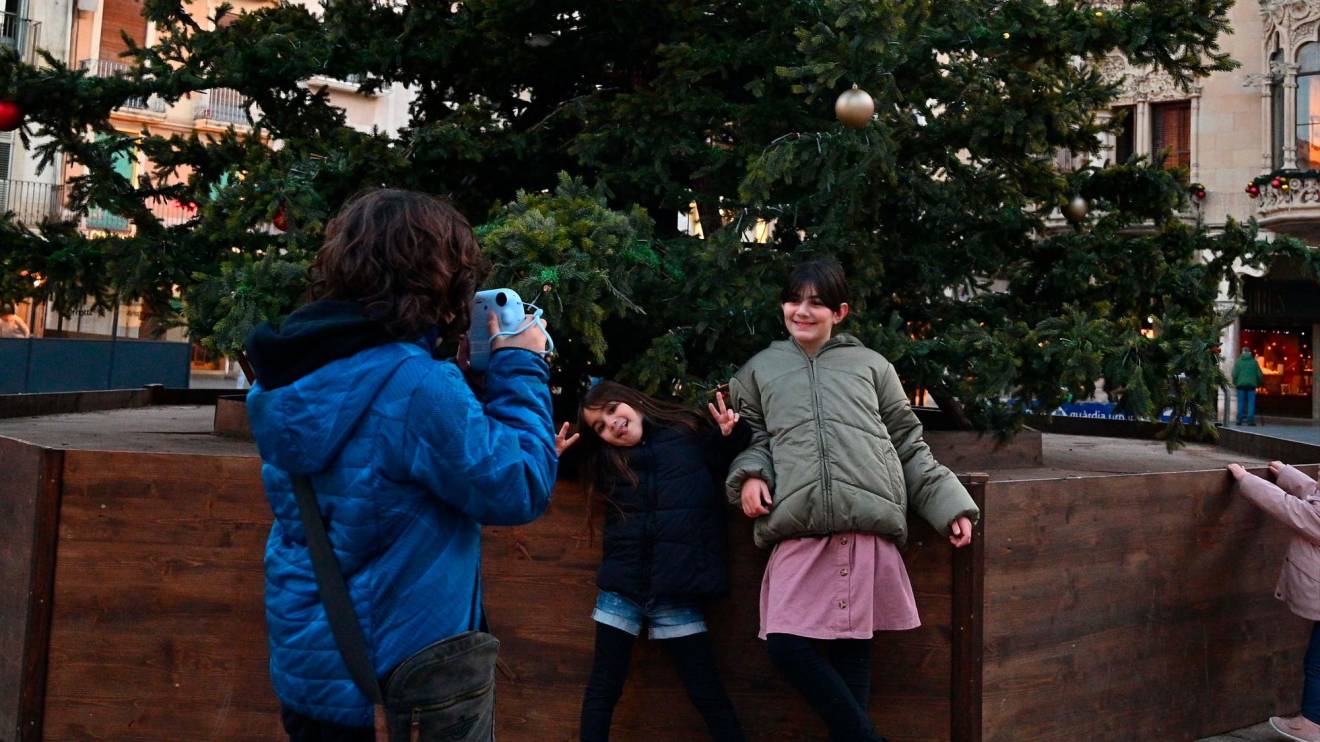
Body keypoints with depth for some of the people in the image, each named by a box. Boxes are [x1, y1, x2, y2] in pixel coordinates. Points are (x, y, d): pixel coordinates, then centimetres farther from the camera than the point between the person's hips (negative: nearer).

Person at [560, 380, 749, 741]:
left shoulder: (690, 434, 2)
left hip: (675, 595, -2)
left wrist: (730, 435, -12)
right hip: (621, 590, 3)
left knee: (707, 694, 1)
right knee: (603, 688, 8)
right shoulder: (606, 461, 7)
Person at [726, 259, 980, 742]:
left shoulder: (870, 365, 18)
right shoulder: (760, 369, 21)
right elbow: (751, 434, 22)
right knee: (784, 643, -8)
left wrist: (950, 504, 8)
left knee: (853, 643, 0)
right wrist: (750, 475, 0)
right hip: (799, 529, 1)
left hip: (868, 524, -1)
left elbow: (909, 444, 18)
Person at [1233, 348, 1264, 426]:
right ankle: (1250, 420, -5)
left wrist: (1235, 383, 9)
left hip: (1241, 384, 0)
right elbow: (1259, 374, 3)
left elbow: (1234, 374, -3)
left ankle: (1239, 420, 2)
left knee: (1241, 402, 4)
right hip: (1251, 384, 0)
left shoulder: (1238, 361, 2)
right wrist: (1258, 384, 15)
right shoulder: (1254, 361, 4)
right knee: (1251, 403, 1)